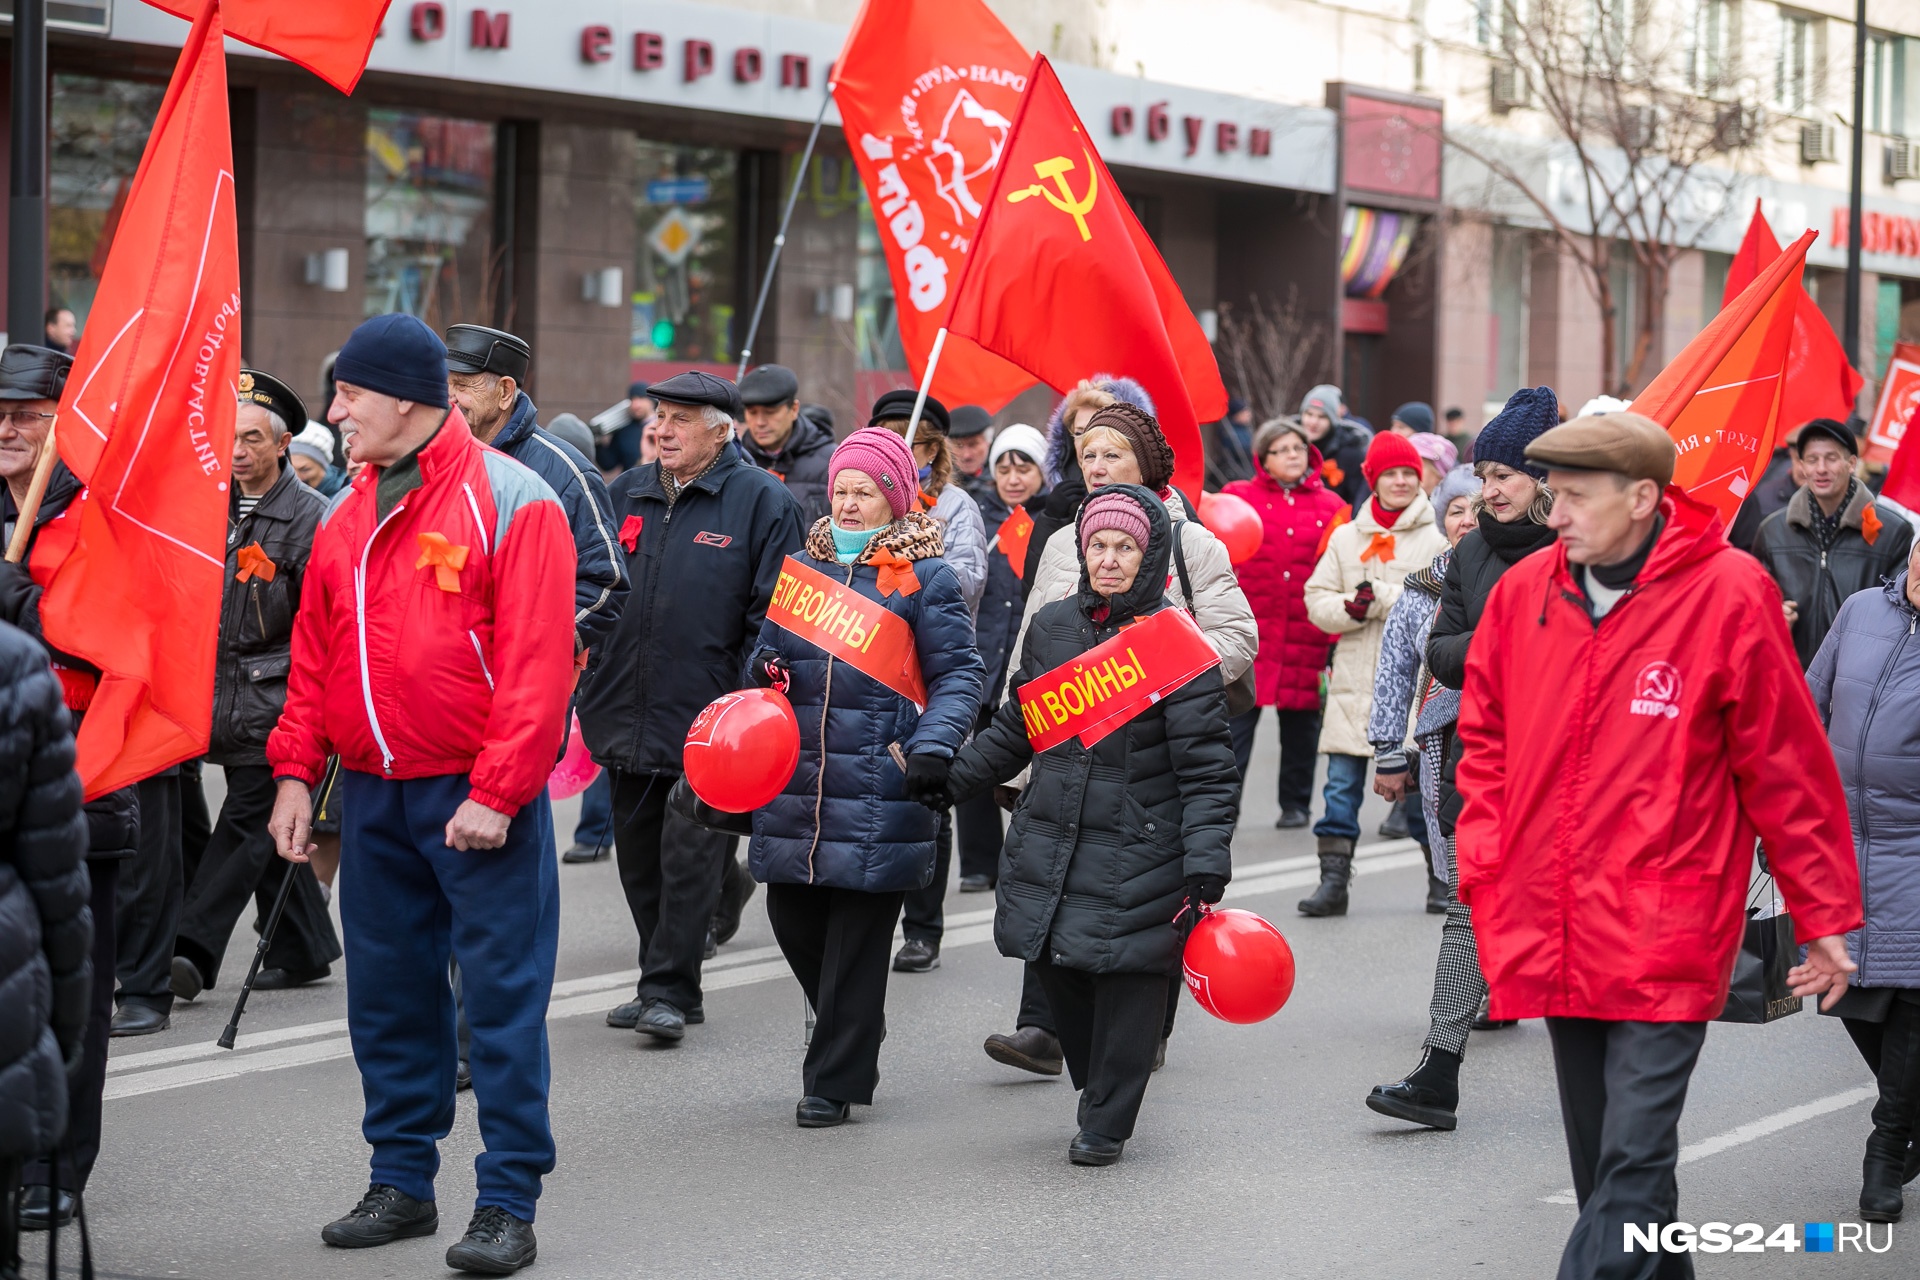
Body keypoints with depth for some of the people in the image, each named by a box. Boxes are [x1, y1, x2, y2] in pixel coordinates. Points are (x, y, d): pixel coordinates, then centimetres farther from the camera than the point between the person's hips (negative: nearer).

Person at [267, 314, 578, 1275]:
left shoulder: (509, 501, -9)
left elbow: (536, 660, -15)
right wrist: (296, 771, 6)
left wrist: (496, 792, -19)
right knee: (386, 990, 12)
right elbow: (313, 656, 15)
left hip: (477, 799, -7)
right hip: (372, 795, 7)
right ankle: (402, 1184, 23)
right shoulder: (347, 514, 11)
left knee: (502, 995, -3)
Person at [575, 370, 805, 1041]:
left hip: (707, 717, -6)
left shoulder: (762, 501, -4)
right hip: (630, 712, 6)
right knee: (638, 852, 11)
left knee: (690, 853, -6)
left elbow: (771, 615, -6)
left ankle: (670, 990, 0)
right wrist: (590, 690, 17)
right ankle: (661, 983, 21)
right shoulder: (627, 494, 12)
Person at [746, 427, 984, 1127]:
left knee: (858, 932, -2)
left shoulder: (924, 577, 0)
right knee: (791, 912, 8)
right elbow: (768, 661, 25)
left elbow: (959, 673, -2)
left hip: (880, 785, -5)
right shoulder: (803, 568, 15)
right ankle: (848, 1031, 33)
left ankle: (835, 1080, 7)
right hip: (796, 778, 5)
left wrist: (933, 746, -17)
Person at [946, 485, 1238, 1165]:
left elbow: (1206, 766, -10)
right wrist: (949, 777, 16)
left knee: (1128, 979, -2)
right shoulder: (1052, 626, 7)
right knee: (1058, 969, 7)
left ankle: (1107, 1123, 13)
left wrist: (1206, 862, -17)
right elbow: (1017, 727, 21)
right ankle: (1095, 1086, 31)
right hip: (1050, 842, 5)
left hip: (1140, 851, -5)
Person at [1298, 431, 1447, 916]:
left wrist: (1381, 598, -16)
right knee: (1341, 785, 1)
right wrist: (1350, 608, -11)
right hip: (1354, 681, 3)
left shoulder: (1435, 540, 0)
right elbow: (1317, 600, 9)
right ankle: (1333, 881, 4)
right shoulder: (1346, 538, 13)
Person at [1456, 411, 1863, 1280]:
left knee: (1633, 1158, -10)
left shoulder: (1728, 593, -9)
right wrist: (1484, 869, 6)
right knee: (1600, 1158, 15)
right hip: (1552, 938, 5)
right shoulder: (1524, 591, 3)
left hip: (1666, 942, -5)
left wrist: (1826, 915, 1)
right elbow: (1486, 742, 16)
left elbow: (1786, 768, -4)